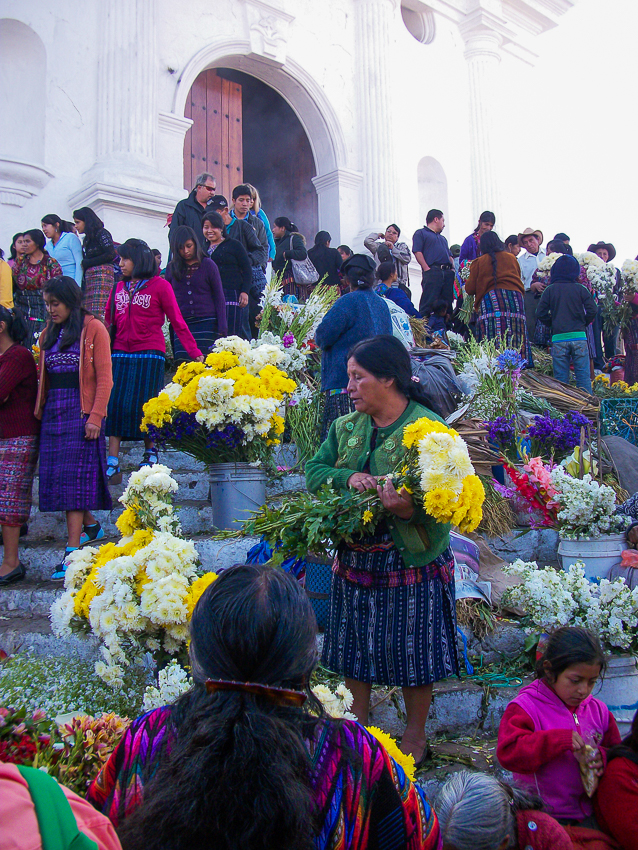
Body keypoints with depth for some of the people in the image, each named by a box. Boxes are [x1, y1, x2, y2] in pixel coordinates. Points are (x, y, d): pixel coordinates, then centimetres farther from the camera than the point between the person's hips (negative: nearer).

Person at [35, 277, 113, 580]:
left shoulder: (93, 329, -2)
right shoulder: (48, 334, 16)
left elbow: (104, 377, -7)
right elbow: (44, 378, 17)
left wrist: (95, 417, -15)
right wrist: (39, 412, 6)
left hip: (81, 410, -6)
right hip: (52, 411, 6)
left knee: (74, 475, -10)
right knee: (56, 475, 5)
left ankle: (72, 553, -10)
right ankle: (91, 525, 27)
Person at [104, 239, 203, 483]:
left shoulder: (160, 285, -1)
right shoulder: (119, 287, 14)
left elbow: (177, 322, -3)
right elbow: (108, 323, 19)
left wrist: (195, 352, -7)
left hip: (149, 355, -4)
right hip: (120, 354, 5)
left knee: (142, 405, -3)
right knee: (114, 405, -2)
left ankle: (150, 453, 19)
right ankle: (112, 465, 0)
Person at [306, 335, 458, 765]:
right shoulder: (346, 428, 7)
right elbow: (314, 471, 3)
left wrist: (408, 508, -37)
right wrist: (347, 479, -17)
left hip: (412, 561, -5)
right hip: (355, 558, 6)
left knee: (411, 647, 8)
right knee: (355, 647, 17)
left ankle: (416, 735, 31)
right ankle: (358, 726, 39)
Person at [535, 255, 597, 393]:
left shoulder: (550, 290, 3)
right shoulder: (580, 289, 1)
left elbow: (540, 314, 1)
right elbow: (592, 310, -4)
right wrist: (583, 323, 13)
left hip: (558, 338, 0)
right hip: (579, 337, 0)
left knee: (561, 377, 4)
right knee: (583, 376, 4)